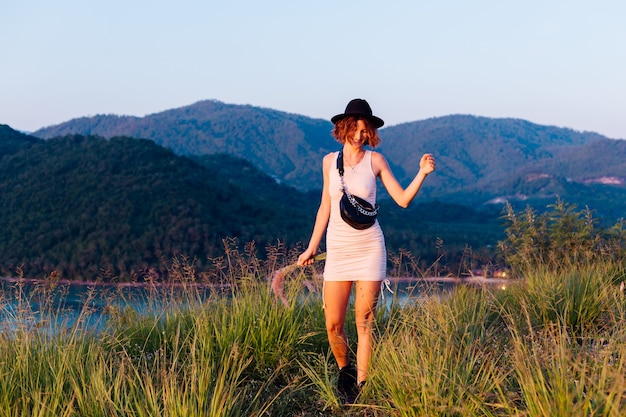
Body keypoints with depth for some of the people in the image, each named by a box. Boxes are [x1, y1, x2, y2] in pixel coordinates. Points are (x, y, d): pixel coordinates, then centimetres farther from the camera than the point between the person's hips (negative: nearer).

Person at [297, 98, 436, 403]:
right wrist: (311, 248, 14)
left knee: (365, 322, -1)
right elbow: (325, 208, 14)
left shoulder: (375, 161, 1)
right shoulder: (330, 161, 8)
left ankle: (359, 387, 7)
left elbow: (403, 199, -2)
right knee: (333, 324, 0)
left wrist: (422, 173, -16)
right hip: (337, 249, 2)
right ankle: (344, 370, 27)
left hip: (369, 248, -2)